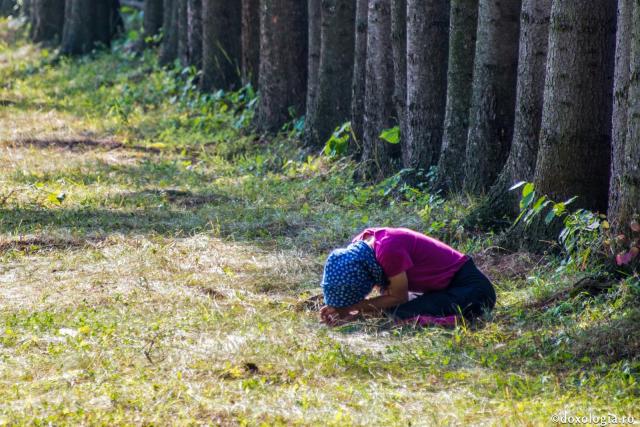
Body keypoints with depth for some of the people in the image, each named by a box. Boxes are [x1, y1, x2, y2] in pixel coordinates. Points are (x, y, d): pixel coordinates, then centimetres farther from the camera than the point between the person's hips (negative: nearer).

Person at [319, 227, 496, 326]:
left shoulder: (389, 250, -28)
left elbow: (398, 298, -16)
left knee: (404, 314, -25)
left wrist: (353, 308, -14)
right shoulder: (360, 247, -2)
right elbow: (388, 298, 1)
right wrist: (350, 312, -12)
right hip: (445, 287, 10)